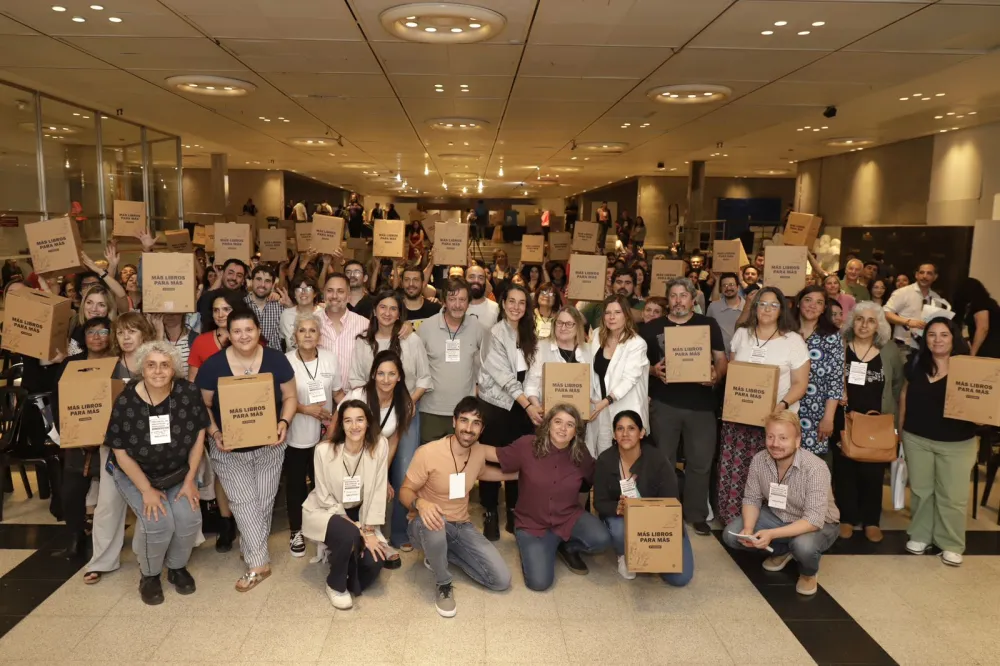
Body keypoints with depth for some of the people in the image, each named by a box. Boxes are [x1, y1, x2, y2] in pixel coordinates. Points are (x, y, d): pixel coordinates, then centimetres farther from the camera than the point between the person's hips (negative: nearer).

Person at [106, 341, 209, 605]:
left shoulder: (188, 392, -17)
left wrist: (190, 480, -8)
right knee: (160, 525, -22)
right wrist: (146, 489, -16)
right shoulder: (125, 401, -20)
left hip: (178, 474, 2)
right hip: (136, 475, -2)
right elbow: (121, 452, -13)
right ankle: (149, 575, 10)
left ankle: (177, 567, 13)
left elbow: (199, 435, -6)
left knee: (189, 518, -19)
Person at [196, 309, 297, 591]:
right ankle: (259, 563, 4)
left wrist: (284, 423, -19)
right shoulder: (213, 365, -11)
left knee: (264, 502, 9)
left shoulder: (276, 360, -9)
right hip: (229, 450, -1)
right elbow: (203, 405, -3)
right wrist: (215, 433, -17)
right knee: (243, 502, -3)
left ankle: (250, 550, 32)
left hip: (269, 447, 1)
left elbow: (290, 397, -2)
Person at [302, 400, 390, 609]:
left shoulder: (379, 445, -18)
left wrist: (369, 531, -17)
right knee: (349, 535, -34)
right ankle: (336, 586, -4)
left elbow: (378, 491, -13)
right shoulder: (324, 450, -24)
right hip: (324, 511, -3)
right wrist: (355, 528, -19)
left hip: (358, 512, 3)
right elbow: (325, 497, -16)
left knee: (375, 557, -19)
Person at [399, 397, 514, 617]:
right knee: (434, 523, -43)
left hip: (461, 526, 5)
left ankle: (442, 554, 12)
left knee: (501, 580, -7)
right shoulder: (428, 453, -23)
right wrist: (420, 503, -37)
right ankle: (443, 584, -13)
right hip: (430, 526, -5)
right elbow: (405, 491, -14)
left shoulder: (479, 451, -4)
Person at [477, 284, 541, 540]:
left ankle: (514, 512, 21)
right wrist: (528, 405, -23)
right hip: (496, 404, -5)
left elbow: (530, 373, 8)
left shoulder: (528, 334, 9)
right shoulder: (496, 334, -12)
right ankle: (490, 514, 15)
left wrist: (531, 402, -5)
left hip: (520, 404, 6)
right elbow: (504, 376, -19)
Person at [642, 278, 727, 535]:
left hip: (700, 404, 0)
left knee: (700, 461, 6)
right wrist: (653, 370, -13)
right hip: (664, 403, 0)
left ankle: (697, 515, 20)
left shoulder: (708, 325, 5)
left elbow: (721, 358, 6)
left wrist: (717, 375, -15)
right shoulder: (652, 328, 4)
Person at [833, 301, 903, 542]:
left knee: (873, 472, 6)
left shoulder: (889, 351, 2)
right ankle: (846, 518, 19)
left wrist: (890, 411, 2)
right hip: (844, 420, 0)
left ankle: (871, 521, 21)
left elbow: (898, 384, 9)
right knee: (844, 470, 6)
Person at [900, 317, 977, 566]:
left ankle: (951, 544, 21)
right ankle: (919, 535, 30)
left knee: (953, 495, 5)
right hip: (916, 439, 3)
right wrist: (900, 429, 11)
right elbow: (905, 396, 11)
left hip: (956, 443, -3)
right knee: (920, 490, 15)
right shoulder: (916, 366, 1)